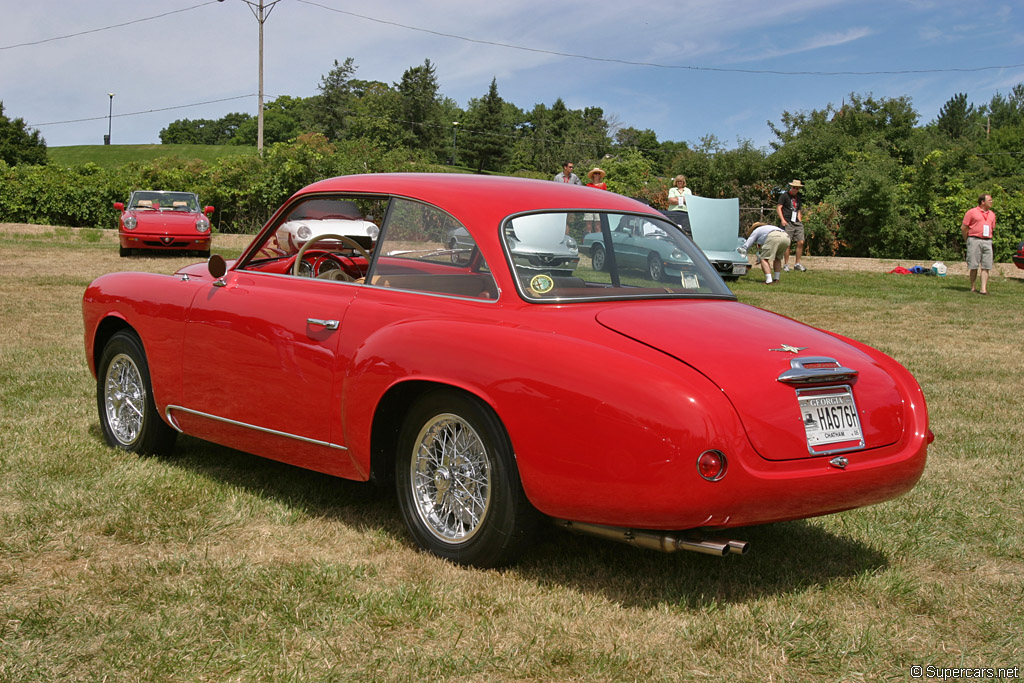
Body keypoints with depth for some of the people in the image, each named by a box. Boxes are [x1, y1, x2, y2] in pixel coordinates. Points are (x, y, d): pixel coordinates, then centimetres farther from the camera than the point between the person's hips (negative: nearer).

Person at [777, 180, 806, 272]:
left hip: (797, 223, 6)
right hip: (787, 223, -6)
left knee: (800, 242, -3)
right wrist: (782, 220, -14)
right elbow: (778, 208, -3)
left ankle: (797, 264, 5)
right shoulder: (784, 195, 2)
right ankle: (786, 264, -1)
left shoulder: (799, 197, 20)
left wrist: (800, 220, 13)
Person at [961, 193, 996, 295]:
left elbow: (992, 228, 23)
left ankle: (983, 288, -4)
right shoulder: (972, 212, 0)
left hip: (987, 241, 4)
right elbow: (964, 227, 0)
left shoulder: (992, 214, 16)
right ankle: (973, 288, 9)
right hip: (974, 240, -4)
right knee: (974, 266, -1)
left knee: (986, 266, -3)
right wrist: (968, 240, 3)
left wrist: (988, 237, 15)